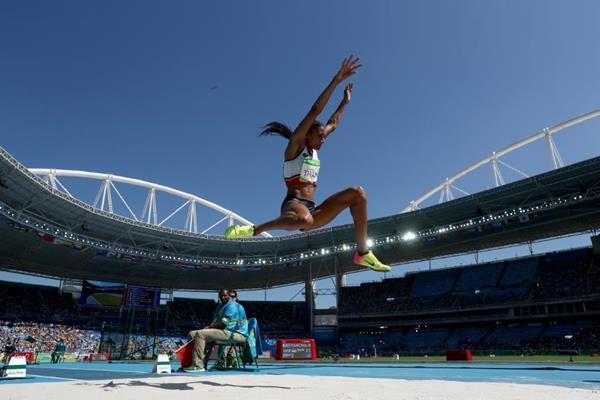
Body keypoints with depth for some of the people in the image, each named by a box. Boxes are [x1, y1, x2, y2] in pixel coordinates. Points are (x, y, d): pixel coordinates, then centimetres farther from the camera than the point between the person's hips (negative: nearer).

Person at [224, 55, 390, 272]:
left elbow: (333, 123, 34)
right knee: (304, 219, -46)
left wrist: (345, 101, 38)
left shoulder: (313, 151, 21)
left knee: (357, 193, -1)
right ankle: (254, 229, -20)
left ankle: (363, 253, -5)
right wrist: (337, 79, -10)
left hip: (312, 210, 9)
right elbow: (314, 112, -7)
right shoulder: (295, 146, 1)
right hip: (294, 204, -8)